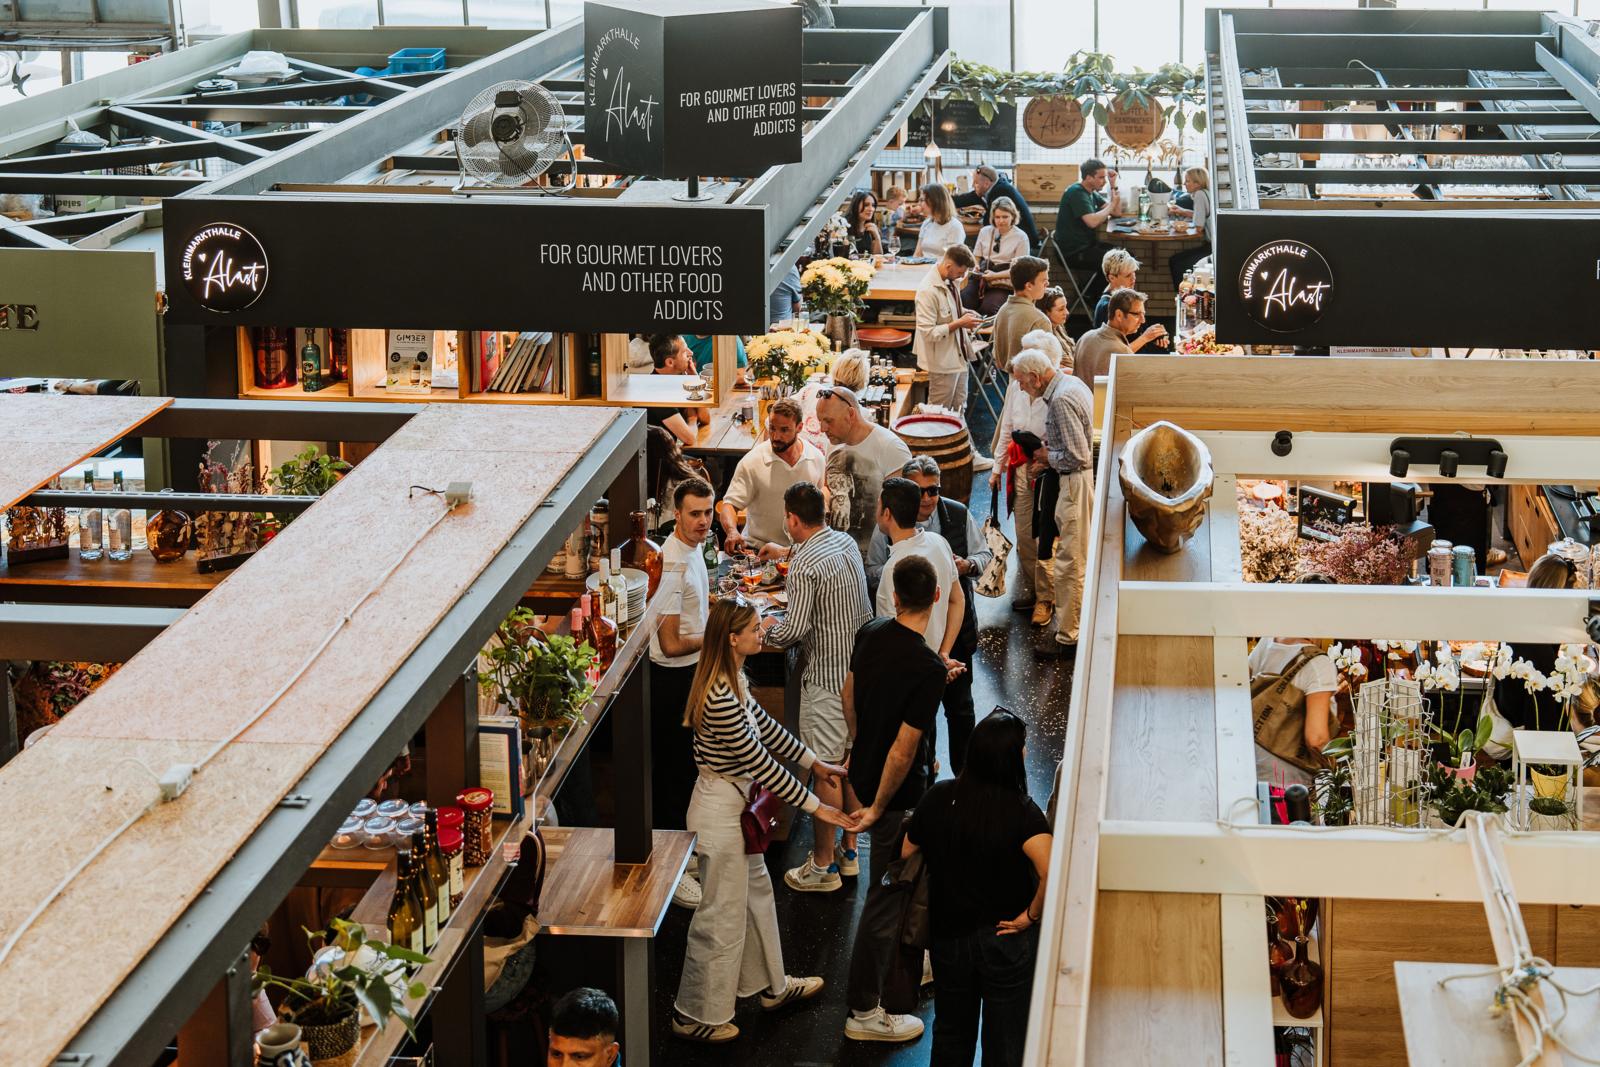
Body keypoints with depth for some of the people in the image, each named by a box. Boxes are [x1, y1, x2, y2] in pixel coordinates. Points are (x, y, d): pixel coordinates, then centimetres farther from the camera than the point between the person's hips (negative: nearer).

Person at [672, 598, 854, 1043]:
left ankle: (773, 985, 44)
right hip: (718, 810, -10)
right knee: (722, 914, 5)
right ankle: (694, 1015, 21)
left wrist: (815, 763, 20)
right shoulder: (721, 699, -31)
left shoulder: (731, 681, 0)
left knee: (756, 891, 25)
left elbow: (765, 727, 14)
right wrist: (816, 808, -20)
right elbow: (761, 765, -27)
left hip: (735, 804, 10)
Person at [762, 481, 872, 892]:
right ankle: (849, 851, 29)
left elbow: (795, 628, -25)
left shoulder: (804, 565, -22)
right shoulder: (846, 542, 5)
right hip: (859, 668, 9)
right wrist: (784, 551, 32)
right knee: (851, 759, 18)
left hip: (827, 680, -9)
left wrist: (765, 636, -3)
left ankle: (823, 866, 8)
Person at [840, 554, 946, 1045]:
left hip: (865, 770, 8)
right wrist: (878, 808, -15)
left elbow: (849, 693, 10)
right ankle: (863, 1012, 12)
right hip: (896, 791, -8)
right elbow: (904, 751, -26)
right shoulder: (929, 669, -28)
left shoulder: (871, 633, -7)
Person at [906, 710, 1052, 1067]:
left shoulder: (937, 798, -10)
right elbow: (1051, 872, -36)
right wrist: (1031, 915, -18)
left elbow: (908, 857, 2)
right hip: (1006, 942, -3)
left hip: (948, 938, 4)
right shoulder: (1021, 810, -22)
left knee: (951, 1036, 25)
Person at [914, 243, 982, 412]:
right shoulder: (928, 291, -25)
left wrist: (965, 313, 1)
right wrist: (959, 323, -24)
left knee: (959, 410, 18)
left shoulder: (952, 281, 2)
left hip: (959, 357, 9)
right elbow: (928, 333, -26)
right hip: (942, 362, -9)